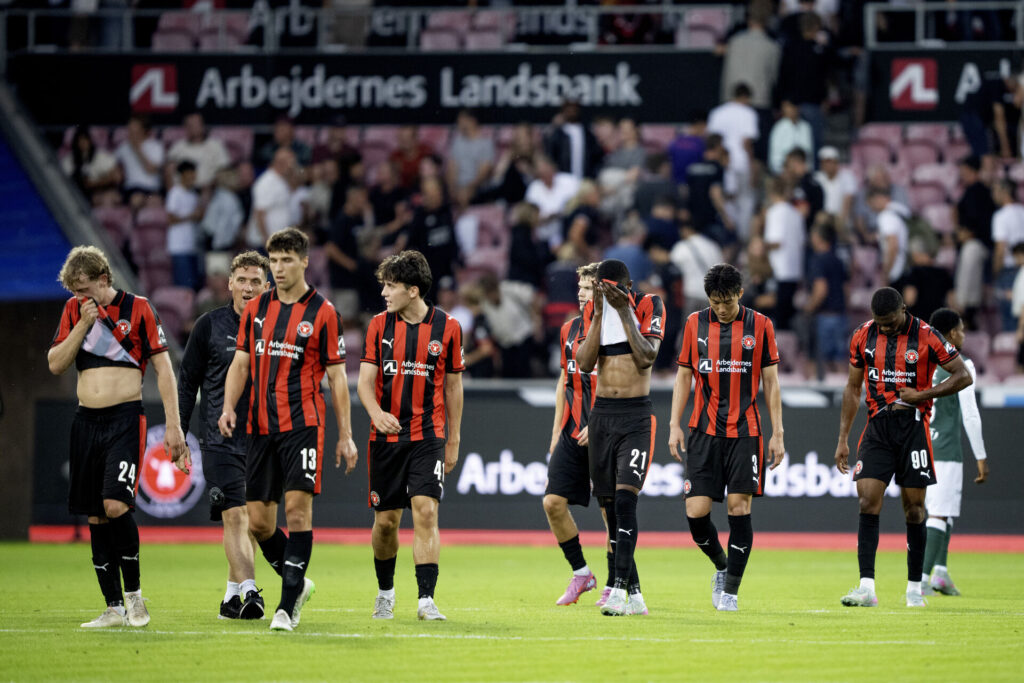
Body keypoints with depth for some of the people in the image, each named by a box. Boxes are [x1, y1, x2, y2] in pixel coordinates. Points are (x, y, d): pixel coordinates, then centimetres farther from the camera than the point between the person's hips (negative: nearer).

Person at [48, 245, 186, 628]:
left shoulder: (137, 309, -3)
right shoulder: (74, 310, 10)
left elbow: (163, 368, -1)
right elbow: (55, 365, 5)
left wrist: (173, 425, -7)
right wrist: (83, 324, -6)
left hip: (125, 417, -5)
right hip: (86, 420, 5)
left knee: (115, 504, -19)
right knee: (95, 516, 3)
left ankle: (133, 592, -2)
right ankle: (114, 608, 9)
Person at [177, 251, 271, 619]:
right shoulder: (209, 325, 2)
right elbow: (188, 381, 7)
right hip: (220, 440, -3)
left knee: (253, 520, 7)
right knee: (234, 516, -14)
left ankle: (232, 595, 18)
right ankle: (249, 591, -23)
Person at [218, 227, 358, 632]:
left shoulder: (323, 313, 0)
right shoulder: (256, 309, 12)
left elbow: (336, 376, 2)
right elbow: (241, 362, 14)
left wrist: (346, 435, 0)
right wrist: (229, 408, -3)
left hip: (303, 424, -5)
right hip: (260, 427, 5)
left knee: (298, 507, -14)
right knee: (258, 521, 3)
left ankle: (288, 604, -10)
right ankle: (297, 583, 25)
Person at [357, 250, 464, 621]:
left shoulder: (447, 327, 0)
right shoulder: (379, 325, 4)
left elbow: (453, 386, 8)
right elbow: (365, 380, 2)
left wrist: (453, 440, 10)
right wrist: (376, 412, -19)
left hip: (428, 435, -2)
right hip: (386, 435, 2)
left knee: (426, 511, -15)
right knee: (386, 520, 6)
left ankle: (426, 599, -16)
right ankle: (385, 593, 28)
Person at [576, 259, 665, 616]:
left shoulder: (648, 306, -3)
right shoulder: (593, 311, 7)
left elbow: (646, 358, -14)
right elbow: (585, 363, -4)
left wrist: (625, 313, -15)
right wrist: (599, 314, -8)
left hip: (636, 417, -4)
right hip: (602, 414, 4)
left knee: (625, 499, -17)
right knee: (609, 505, 4)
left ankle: (619, 587, -22)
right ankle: (634, 593, 12)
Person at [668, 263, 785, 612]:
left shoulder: (760, 325, 2)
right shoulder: (695, 324, 6)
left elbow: (771, 381, 5)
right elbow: (683, 376, 11)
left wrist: (777, 433, 1)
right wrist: (675, 425, 3)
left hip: (745, 431, -2)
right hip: (704, 430, 2)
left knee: (739, 508, -7)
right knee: (696, 512, -6)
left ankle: (730, 589, 2)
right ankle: (721, 567, 21)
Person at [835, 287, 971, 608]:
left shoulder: (925, 336, -7)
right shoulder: (863, 336, 3)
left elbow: (963, 376, -2)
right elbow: (853, 389, 13)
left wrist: (922, 395, -14)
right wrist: (843, 439, 10)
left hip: (913, 427, -2)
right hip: (877, 427, 2)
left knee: (914, 508, 2)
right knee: (868, 503, -10)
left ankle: (914, 588, 13)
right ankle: (866, 587, -13)